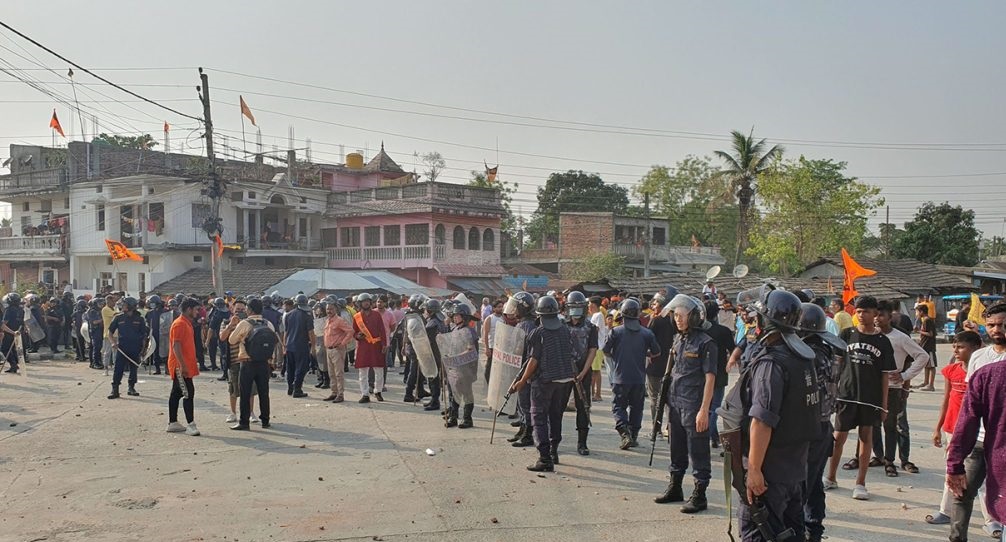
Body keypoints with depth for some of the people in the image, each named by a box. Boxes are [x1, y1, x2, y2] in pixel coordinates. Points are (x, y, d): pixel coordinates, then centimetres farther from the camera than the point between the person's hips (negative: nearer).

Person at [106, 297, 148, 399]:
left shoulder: (139, 319, 2)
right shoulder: (118, 318, 3)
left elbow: (144, 335, 6)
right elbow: (110, 332, 8)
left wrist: (143, 349, 1)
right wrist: (113, 342, -8)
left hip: (135, 349, 1)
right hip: (122, 348, -1)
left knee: (133, 369, 9)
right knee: (118, 369, -7)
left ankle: (131, 388, 23)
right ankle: (115, 390, -5)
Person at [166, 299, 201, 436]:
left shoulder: (187, 323, 17)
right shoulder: (179, 324, -14)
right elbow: (176, 346, -21)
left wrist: (193, 363, 22)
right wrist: (183, 365, -25)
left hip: (185, 366, 10)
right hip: (180, 366, -10)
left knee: (176, 393, 13)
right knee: (188, 393, -12)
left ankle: (172, 423, 19)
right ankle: (190, 425, -14)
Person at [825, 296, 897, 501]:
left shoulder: (882, 341, 2)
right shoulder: (847, 335, 2)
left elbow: (885, 375, 4)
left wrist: (884, 404, 1)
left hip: (871, 397, 0)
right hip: (846, 394, 0)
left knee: (866, 436, 5)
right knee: (839, 436, 4)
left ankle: (860, 483, 14)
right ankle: (831, 478, 19)